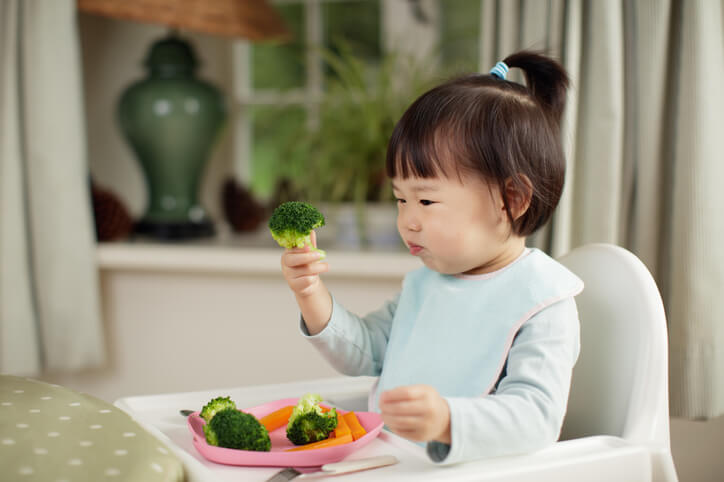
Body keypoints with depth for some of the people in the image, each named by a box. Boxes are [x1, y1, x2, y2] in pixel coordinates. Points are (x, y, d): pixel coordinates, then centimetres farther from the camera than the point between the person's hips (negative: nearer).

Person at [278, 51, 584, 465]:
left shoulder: (541, 301, -11)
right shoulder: (424, 283, 12)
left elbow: (536, 417, -22)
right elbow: (363, 352, 20)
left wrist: (448, 422, -38)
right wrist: (314, 297, 4)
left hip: (474, 471, -5)